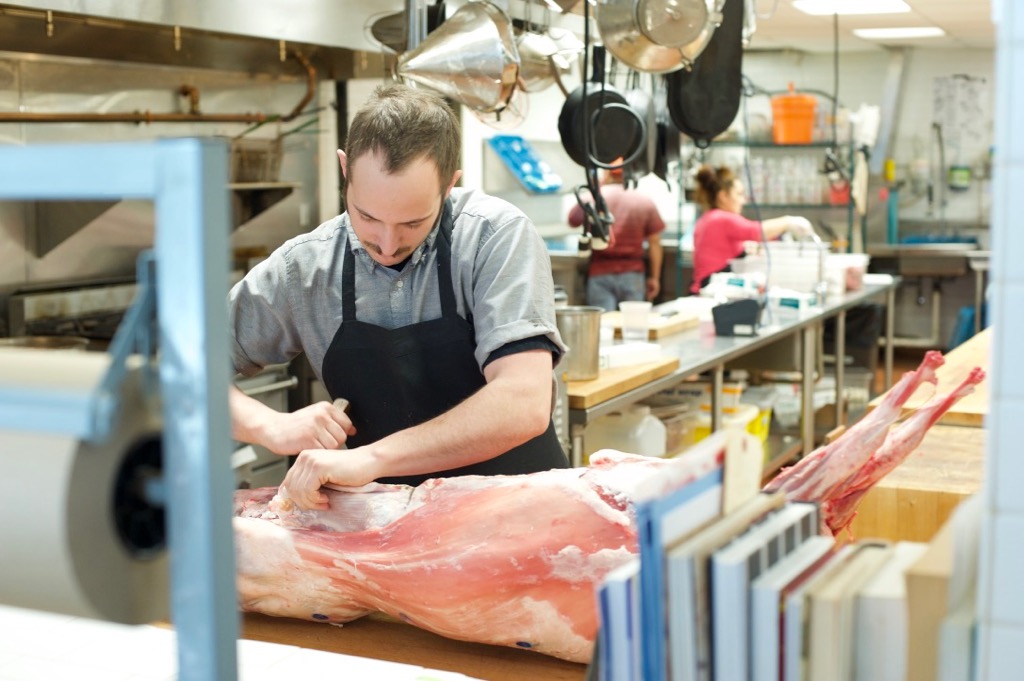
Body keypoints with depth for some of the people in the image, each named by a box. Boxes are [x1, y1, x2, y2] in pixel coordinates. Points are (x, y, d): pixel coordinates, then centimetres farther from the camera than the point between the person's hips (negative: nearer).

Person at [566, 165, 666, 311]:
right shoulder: (645, 201, 1)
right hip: (632, 274, 1)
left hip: (600, 273, -1)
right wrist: (654, 277, 8)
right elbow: (654, 243, 1)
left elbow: (572, 220, 16)